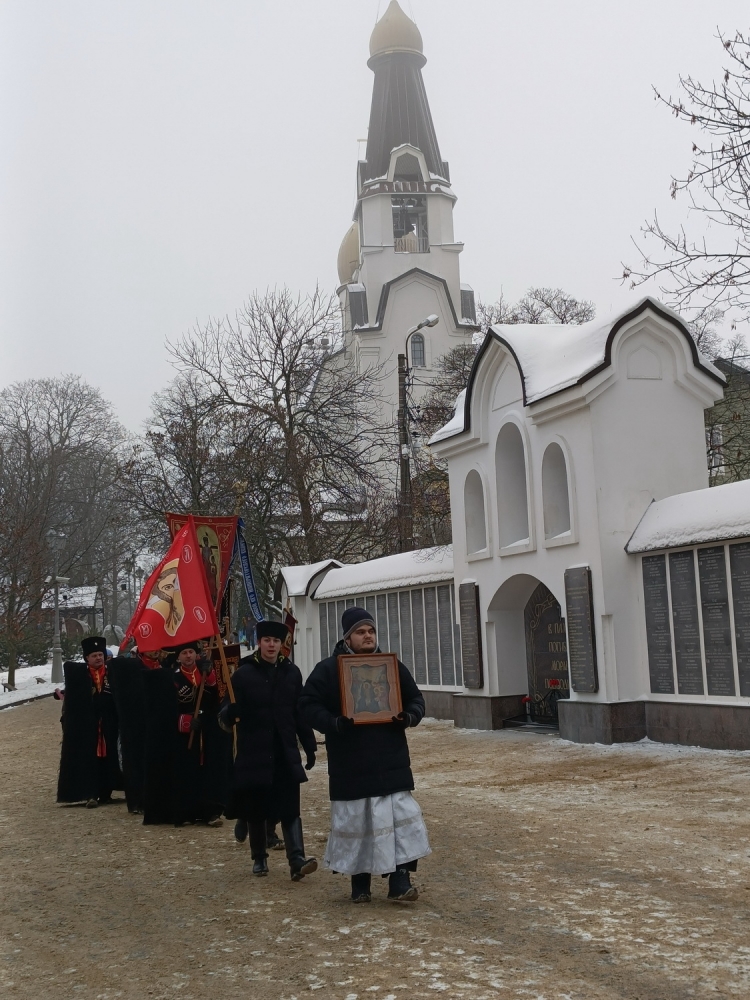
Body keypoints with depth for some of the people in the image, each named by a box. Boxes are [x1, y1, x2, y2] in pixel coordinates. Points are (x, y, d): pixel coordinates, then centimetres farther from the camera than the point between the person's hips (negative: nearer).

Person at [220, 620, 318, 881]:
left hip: (286, 753, 2)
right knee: (255, 807, 8)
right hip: (254, 753, -1)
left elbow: (300, 712, 9)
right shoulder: (243, 673, -4)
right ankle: (259, 858, 23)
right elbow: (228, 713, -5)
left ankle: (297, 860, -11)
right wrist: (229, 714, -30)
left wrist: (309, 745, 7)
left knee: (289, 807, -5)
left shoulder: (291, 672, 5)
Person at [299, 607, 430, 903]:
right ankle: (360, 884, 20)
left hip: (391, 763, 2)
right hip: (350, 766, -2)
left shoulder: (392, 665, 6)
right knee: (355, 822, 6)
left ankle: (400, 881, 4)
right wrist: (334, 723, -22)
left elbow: (415, 698, 14)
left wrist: (410, 716, -9)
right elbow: (308, 705, -5)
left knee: (401, 818, -2)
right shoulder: (328, 669, -3)